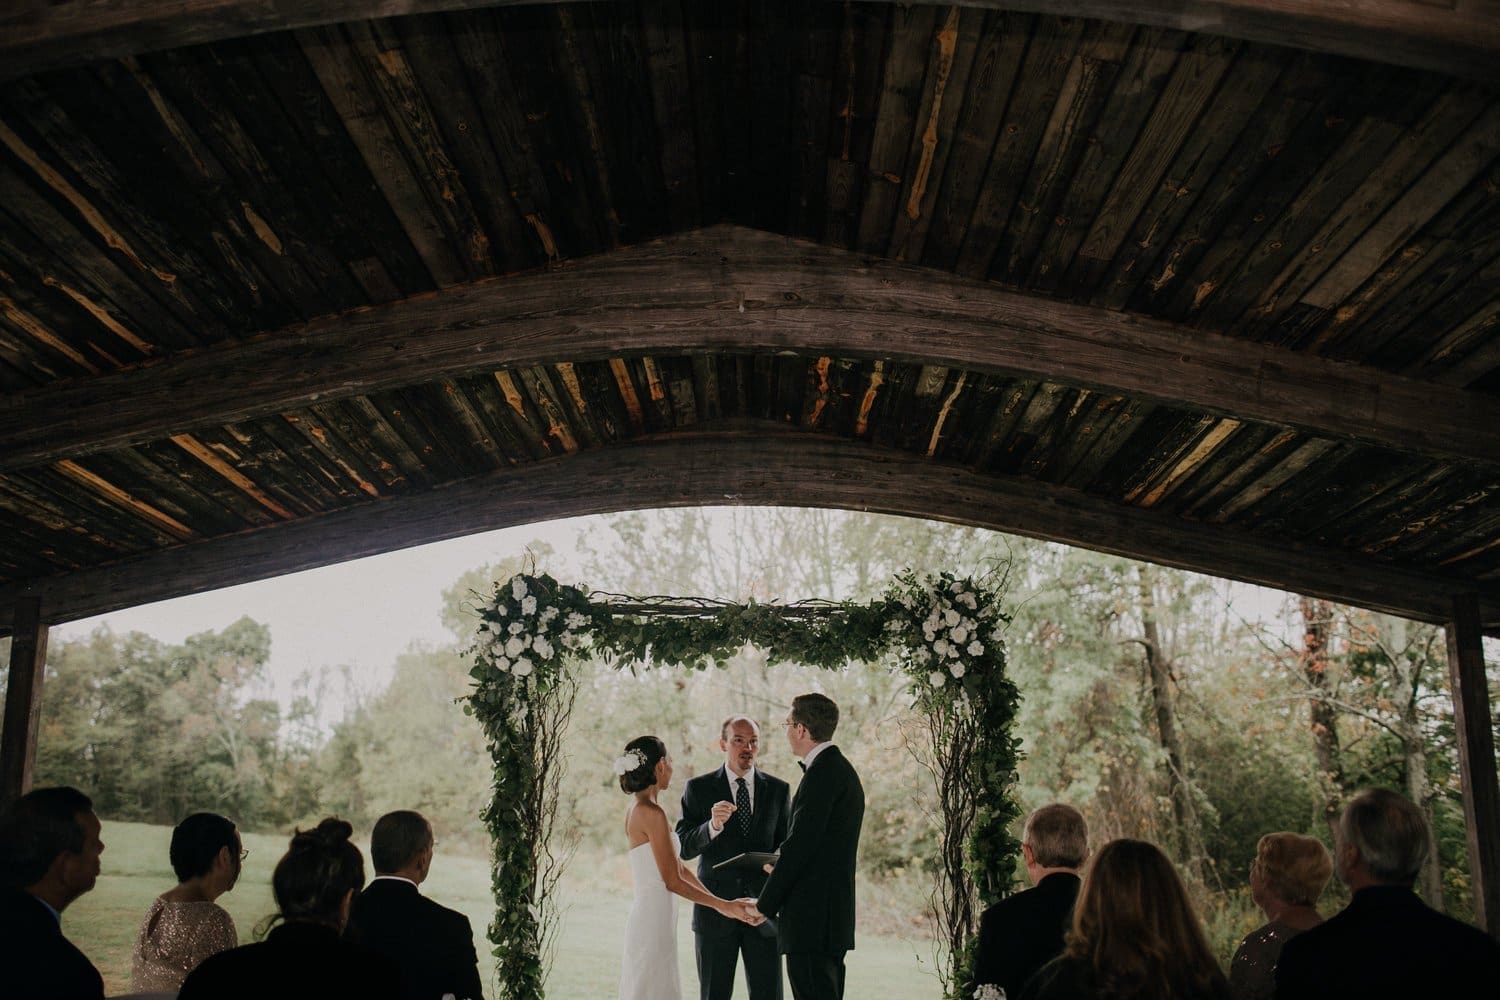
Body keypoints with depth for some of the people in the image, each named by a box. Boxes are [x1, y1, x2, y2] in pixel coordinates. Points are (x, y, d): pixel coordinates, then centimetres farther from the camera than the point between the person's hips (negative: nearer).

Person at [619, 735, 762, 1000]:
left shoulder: (637, 809, 11)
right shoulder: (652, 813, -17)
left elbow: (679, 865, 14)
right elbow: (672, 880, -16)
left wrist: (717, 900, 13)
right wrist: (722, 905, -6)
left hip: (647, 914, 9)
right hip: (655, 917, -9)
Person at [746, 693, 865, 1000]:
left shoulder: (822, 773, -15)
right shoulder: (842, 769, 16)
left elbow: (799, 845, -18)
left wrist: (765, 904, -10)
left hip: (812, 917, -10)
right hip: (834, 916, 10)